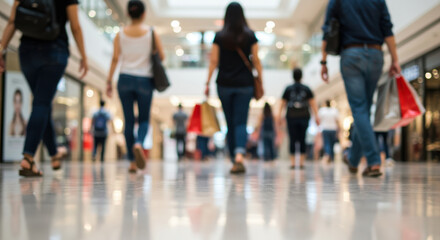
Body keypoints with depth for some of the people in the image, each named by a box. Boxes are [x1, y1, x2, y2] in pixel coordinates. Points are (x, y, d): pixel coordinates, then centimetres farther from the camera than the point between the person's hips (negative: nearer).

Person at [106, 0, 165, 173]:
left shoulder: (120, 34, 4)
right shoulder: (151, 32, 1)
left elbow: (115, 59, 0)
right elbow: (161, 57, 1)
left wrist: (109, 81, 4)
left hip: (125, 79, 1)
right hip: (145, 80, -1)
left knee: (128, 121, 7)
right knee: (144, 119, 9)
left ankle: (132, 161, 8)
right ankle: (138, 144, -23)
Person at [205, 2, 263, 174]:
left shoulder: (219, 37, 1)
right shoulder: (250, 36, 1)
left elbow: (214, 61, -2)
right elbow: (256, 60, 1)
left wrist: (207, 83, 2)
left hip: (224, 84, 0)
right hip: (245, 84, 0)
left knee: (230, 123, 10)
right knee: (241, 122, -3)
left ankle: (235, 160, 17)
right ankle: (240, 154, -27)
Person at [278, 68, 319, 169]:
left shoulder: (288, 89, 4)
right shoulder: (306, 89, 5)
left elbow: (283, 103, 4)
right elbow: (312, 103, 1)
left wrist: (280, 114, 10)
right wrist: (316, 116, 1)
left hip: (291, 117, -1)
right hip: (304, 117, 1)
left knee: (292, 140, 1)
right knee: (302, 140, 6)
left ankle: (293, 162, -4)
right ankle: (302, 162, 5)